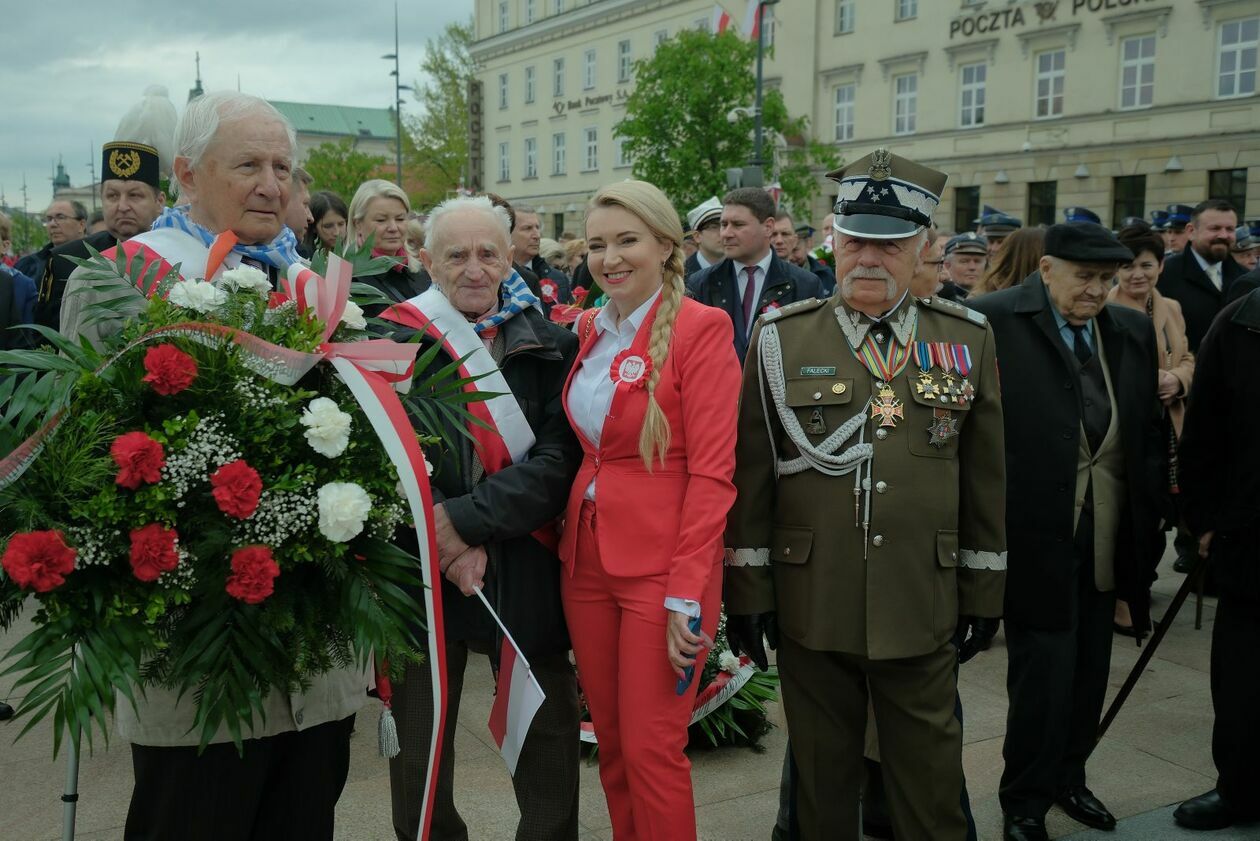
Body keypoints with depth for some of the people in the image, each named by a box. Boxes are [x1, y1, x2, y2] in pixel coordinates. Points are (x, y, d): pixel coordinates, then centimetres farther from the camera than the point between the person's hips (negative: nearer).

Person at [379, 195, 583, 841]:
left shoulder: (551, 346, 2)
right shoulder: (396, 344, 0)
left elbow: (560, 459, -7)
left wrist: (467, 520, -17)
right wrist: (448, 546, -15)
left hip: (526, 568, 1)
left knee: (550, 735, 11)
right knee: (418, 745, 13)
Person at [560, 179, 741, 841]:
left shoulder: (701, 329, -10)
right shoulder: (590, 329, 10)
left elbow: (712, 475, -14)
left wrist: (686, 595, -17)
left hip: (662, 565, -6)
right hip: (586, 558, 6)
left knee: (652, 751, 0)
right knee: (611, 744, 15)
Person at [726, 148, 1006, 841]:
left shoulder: (968, 340, 2)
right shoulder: (780, 338, -3)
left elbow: (985, 478, 6)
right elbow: (750, 474, -1)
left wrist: (983, 595, 7)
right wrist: (747, 593, -2)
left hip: (924, 611, 1)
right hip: (811, 609, 0)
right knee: (821, 782, 16)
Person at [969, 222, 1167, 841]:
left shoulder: (1133, 332, 9)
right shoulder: (995, 322, -10)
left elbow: (1150, 435, 12)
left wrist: (1149, 524, 8)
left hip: (1108, 536, 6)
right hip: (1036, 533, -6)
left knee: (1089, 667, 16)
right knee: (1044, 669, -1)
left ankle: (1068, 776, 37)